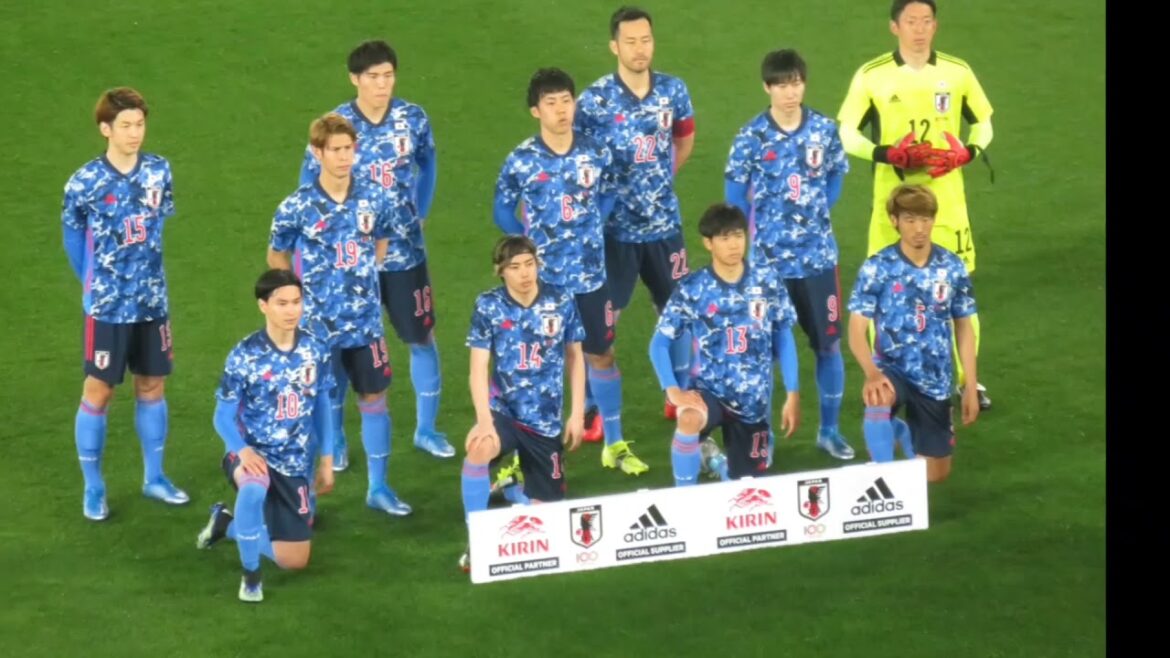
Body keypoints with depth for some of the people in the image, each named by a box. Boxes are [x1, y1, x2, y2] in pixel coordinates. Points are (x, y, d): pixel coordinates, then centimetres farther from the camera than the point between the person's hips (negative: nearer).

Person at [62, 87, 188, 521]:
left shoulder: (159, 171, -4)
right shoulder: (86, 182, -14)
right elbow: (73, 235, 1)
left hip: (153, 301, 4)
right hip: (108, 305, -4)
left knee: (152, 386, 13)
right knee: (98, 391, 1)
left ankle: (154, 478, 27)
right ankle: (93, 489, 11)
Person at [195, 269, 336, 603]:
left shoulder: (316, 350, -5)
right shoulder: (244, 356, -17)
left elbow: (322, 403, 9)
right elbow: (224, 415, -11)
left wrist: (327, 460, 9)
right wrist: (243, 450, -31)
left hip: (294, 464, 4)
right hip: (252, 454, -4)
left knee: (295, 561, 9)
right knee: (254, 487, -44)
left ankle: (227, 523, 36)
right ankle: (250, 575, -22)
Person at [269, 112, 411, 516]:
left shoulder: (372, 199, -3)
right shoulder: (298, 207, -12)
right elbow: (277, 256, 2)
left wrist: (364, 277, 8)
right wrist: (304, 290, 0)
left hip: (366, 321, 3)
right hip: (318, 326, -3)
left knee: (375, 398, 10)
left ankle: (378, 487, 22)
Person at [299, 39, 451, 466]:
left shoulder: (413, 120, -6)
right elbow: (309, 187, -1)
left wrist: (420, 213, 10)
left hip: (405, 251, 2)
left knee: (422, 336, 10)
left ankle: (426, 430, 26)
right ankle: (335, 439, 20)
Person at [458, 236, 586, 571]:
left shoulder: (561, 302, -4)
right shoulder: (488, 306, -9)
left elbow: (574, 358, 7)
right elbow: (479, 368, -12)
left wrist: (577, 414, 4)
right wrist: (484, 420, -25)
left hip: (546, 419, 2)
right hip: (504, 410, -2)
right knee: (478, 449, -37)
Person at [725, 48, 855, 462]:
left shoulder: (824, 129, -1)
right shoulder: (752, 137, -8)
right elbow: (735, 192, 1)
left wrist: (816, 214, 4)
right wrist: (752, 233, 2)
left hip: (818, 255, 2)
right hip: (768, 258, -2)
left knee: (829, 343, 7)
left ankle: (830, 429, 20)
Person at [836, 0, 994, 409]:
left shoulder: (957, 72, 1)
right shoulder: (871, 77, -4)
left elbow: (983, 123, 12)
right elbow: (846, 133, 0)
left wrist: (967, 152, -10)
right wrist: (887, 154, -17)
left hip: (946, 197, 1)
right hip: (892, 199, -1)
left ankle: (967, 378, 14)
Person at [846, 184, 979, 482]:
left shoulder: (952, 268, -3)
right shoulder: (877, 268, -12)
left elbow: (964, 328, 6)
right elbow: (857, 330, -14)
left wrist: (970, 387, 4)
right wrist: (872, 373, -33)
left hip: (935, 380, 3)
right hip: (892, 369, -3)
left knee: (935, 475, 10)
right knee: (878, 399, -41)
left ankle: (903, 431, 44)